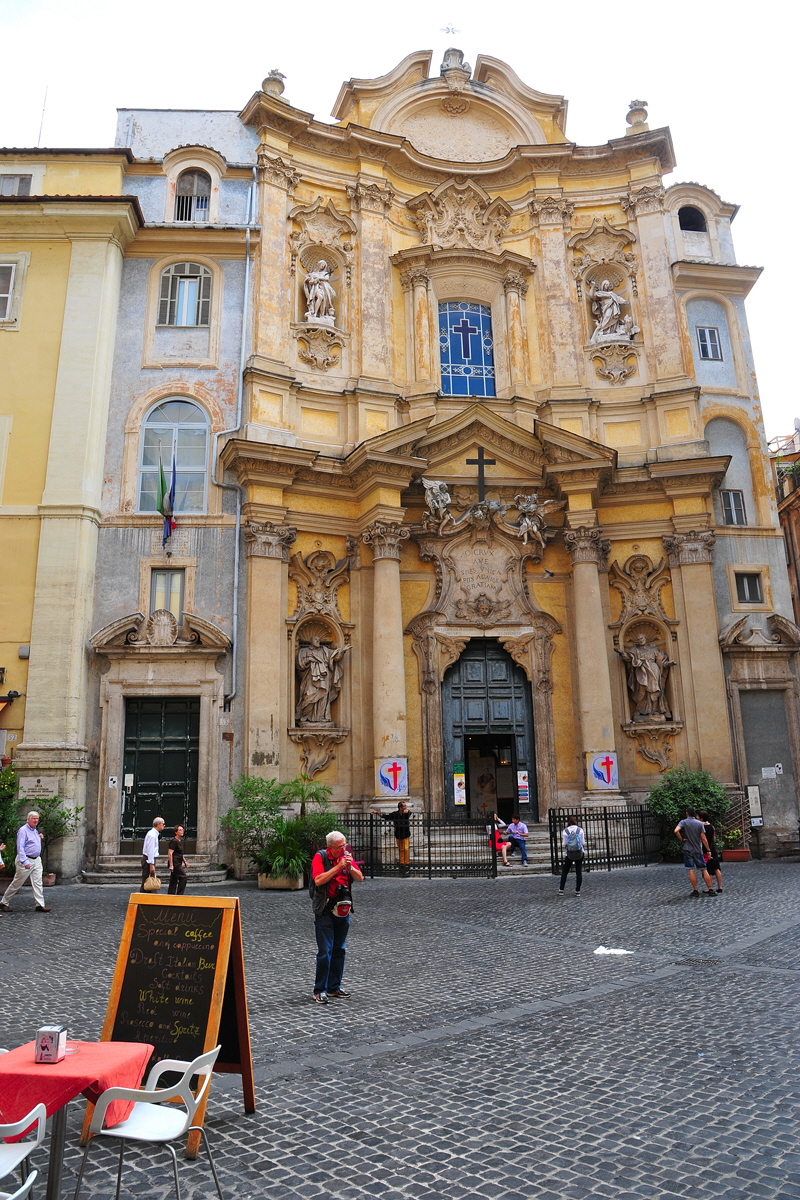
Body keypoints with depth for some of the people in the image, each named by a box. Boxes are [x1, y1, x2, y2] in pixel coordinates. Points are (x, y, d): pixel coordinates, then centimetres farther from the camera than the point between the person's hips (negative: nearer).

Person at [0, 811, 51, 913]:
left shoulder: (35, 830, 15)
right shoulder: (23, 830, -12)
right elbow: (20, 847, -18)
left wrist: (39, 838, 10)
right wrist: (25, 862, -24)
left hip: (36, 860, 7)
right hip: (25, 860, -7)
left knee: (38, 883, 0)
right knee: (17, 883, 2)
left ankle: (40, 904, -2)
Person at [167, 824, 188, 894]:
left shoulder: (181, 841, 15)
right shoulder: (174, 841, -14)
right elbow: (170, 853, -19)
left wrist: (184, 861, 26)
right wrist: (171, 865, -24)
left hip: (178, 863, 9)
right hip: (175, 863, -9)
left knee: (174, 880, 10)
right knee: (183, 877, -8)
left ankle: (170, 895, 13)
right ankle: (179, 894, -3)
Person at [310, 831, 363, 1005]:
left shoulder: (347, 855, 6)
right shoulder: (320, 857, -10)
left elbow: (360, 879, 4)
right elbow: (318, 880, -23)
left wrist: (350, 866, -14)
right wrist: (338, 867, -23)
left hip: (343, 910, 6)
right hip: (325, 910, -6)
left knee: (339, 950, 12)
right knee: (325, 951, -6)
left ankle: (334, 987, 22)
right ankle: (320, 990, 3)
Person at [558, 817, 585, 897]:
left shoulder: (565, 831, -4)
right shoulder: (580, 830, -3)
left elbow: (564, 844, -6)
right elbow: (583, 843, -4)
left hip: (569, 854, 0)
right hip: (580, 854, 0)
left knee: (564, 872, 11)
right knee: (579, 872, 6)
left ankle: (561, 890, 9)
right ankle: (578, 891, 4)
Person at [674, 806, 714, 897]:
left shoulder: (683, 822, -4)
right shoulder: (700, 823, -1)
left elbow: (676, 831, -23)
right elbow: (703, 838, -5)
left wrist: (682, 839, -8)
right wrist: (708, 850, 0)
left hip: (688, 850, -2)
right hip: (698, 850, 2)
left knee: (691, 871, 0)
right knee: (704, 870, 8)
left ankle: (695, 890, 1)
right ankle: (710, 889, 7)